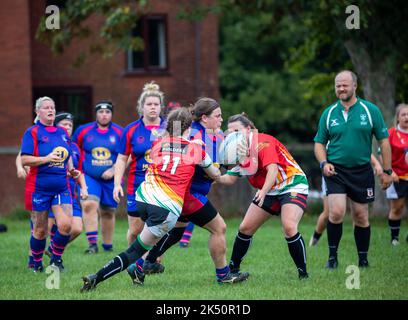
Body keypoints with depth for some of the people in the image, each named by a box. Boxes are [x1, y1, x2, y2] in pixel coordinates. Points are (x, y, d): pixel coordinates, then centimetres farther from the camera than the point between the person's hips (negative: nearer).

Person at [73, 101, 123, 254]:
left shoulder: (120, 132, 1)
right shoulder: (83, 131, 2)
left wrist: (113, 170, -11)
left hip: (110, 179, 1)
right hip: (89, 177, -1)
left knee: (108, 212, 10)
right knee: (89, 204, -23)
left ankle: (107, 246, 27)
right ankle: (92, 244, -23)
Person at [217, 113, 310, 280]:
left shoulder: (262, 142, -22)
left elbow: (272, 169, -34)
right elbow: (231, 178, 5)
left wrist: (263, 191, -50)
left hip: (293, 185, -8)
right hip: (270, 191, 8)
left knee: (289, 227, -28)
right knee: (245, 228, 4)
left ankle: (303, 272, -16)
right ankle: (233, 267, 21)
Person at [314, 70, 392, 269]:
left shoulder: (370, 110, -1)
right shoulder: (328, 113, 3)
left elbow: (383, 141, 2)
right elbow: (319, 143, 11)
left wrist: (387, 171, 0)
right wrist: (324, 163, -7)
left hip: (362, 171, 0)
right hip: (335, 170, 0)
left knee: (361, 217, 5)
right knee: (336, 212, -16)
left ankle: (363, 260, 19)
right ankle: (332, 256, -2)